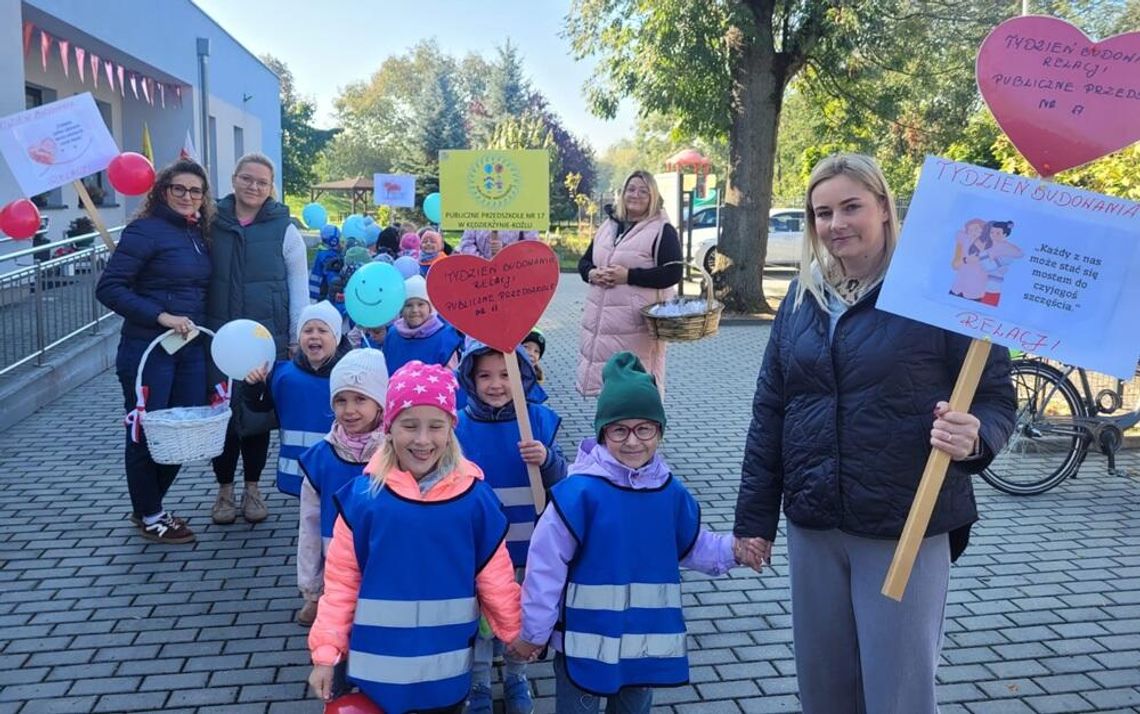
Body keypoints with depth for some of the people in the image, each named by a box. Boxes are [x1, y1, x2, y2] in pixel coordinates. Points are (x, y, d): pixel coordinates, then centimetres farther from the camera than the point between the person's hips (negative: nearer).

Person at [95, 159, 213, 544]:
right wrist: (161, 316, -21)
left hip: (191, 348, 7)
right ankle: (149, 516, 21)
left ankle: (149, 507, 30)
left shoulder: (198, 234, 12)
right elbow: (109, 287, -15)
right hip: (148, 349, -7)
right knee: (147, 433, 4)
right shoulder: (145, 230, -9)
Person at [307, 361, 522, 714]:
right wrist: (326, 652, -5)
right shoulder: (362, 496, -11)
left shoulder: (474, 496, -9)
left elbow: (494, 576, 0)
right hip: (379, 666, 0)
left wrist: (518, 634, 8)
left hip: (447, 669, 1)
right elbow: (341, 580, -5)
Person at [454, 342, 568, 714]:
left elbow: (561, 483, -5)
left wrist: (547, 460, -26)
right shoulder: (458, 426, -11)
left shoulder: (541, 419, -8)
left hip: (527, 546, 1)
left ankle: (516, 677, 44)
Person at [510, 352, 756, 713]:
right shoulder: (580, 491, -20)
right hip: (585, 639, -5)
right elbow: (547, 563, -16)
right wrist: (533, 631, -10)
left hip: (648, 639, 5)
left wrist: (731, 550, -6)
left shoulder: (671, 491, -2)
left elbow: (692, 545, 13)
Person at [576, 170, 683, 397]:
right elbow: (584, 262, 22)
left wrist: (629, 276, -18)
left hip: (636, 322, -6)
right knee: (603, 377, 9)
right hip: (600, 318, 6)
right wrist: (592, 274, -3)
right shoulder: (608, 226, 18)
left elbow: (672, 273, -12)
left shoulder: (663, 231, -2)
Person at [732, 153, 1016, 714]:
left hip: (906, 531, -4)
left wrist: (974, 438, -28)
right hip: (813, 528, 5)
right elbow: (769, 412, 9)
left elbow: (996, 397, -5)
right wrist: (754, 517, 9)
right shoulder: (803, 298, 6)